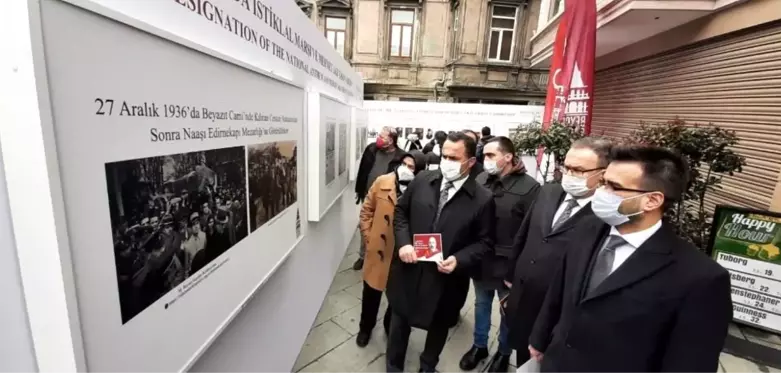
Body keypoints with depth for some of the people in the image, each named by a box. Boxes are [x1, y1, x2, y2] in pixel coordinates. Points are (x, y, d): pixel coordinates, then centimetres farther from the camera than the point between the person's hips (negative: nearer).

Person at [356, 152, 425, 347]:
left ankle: (391, 326, 48)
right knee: (371, 292, 19)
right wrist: (368, 235, -1)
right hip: (378, 248, 1)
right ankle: (365, 328, 45)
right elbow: (366, 210, 2)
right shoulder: (382, 182, -8)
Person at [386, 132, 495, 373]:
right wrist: (403, 243, -11)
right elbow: (401, 211, 4)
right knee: (400, 321, 20)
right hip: (409, 269, 2)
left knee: (438, 325, 24)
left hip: (446, 278, -1)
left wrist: (459, 260, -20)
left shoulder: (483, 199, -13)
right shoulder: (422, 180, -6)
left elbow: (485, 242, -5)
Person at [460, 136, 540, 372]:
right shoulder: (480, 180, -6)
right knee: (481, 303, 22)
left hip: (509, 263, -3)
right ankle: (479, 346, 45)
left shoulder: (529, 187, -17)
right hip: (480, 258, 4)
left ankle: (504, 352, 43)